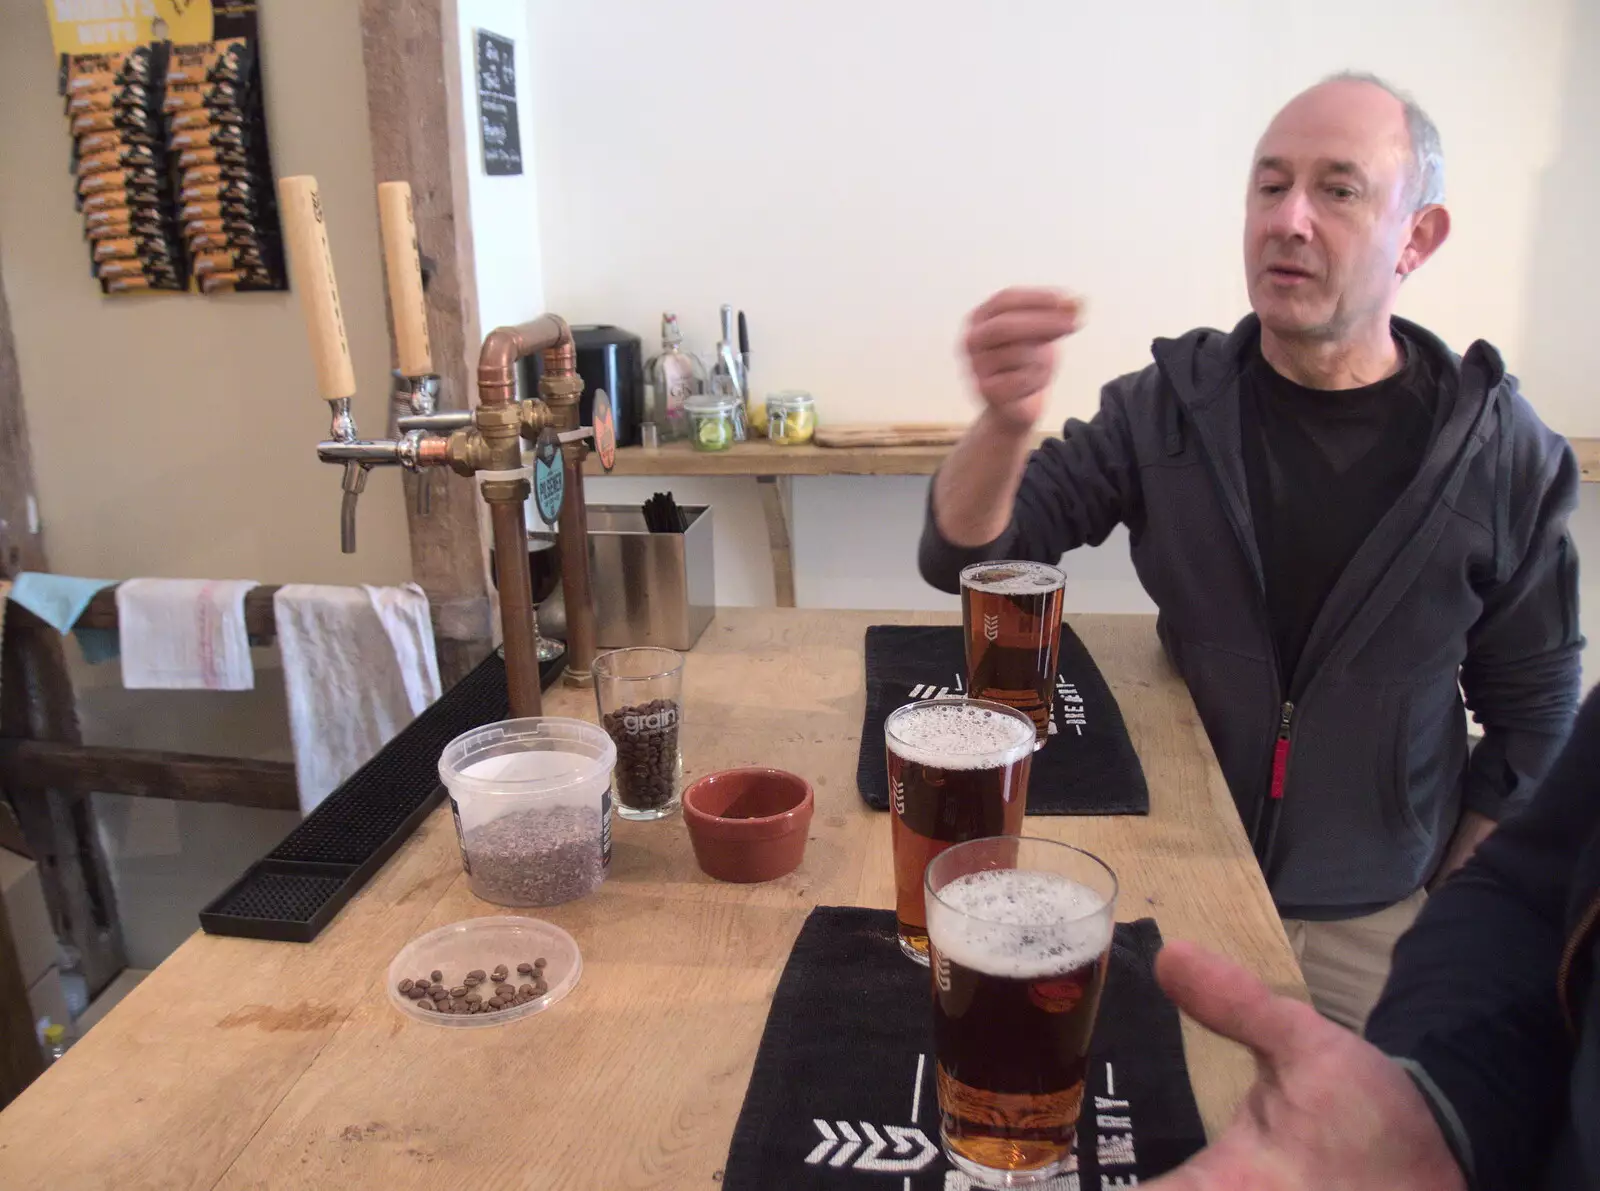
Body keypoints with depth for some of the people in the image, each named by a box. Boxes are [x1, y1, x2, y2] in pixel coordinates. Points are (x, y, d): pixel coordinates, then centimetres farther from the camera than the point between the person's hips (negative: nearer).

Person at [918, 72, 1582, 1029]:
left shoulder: (1504, 455, -11)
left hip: (1375, 923, 0)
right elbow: (964, 557, -13)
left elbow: (1533, 717, -1)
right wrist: (1005, 424, -33)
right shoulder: (1173, 402, -9)